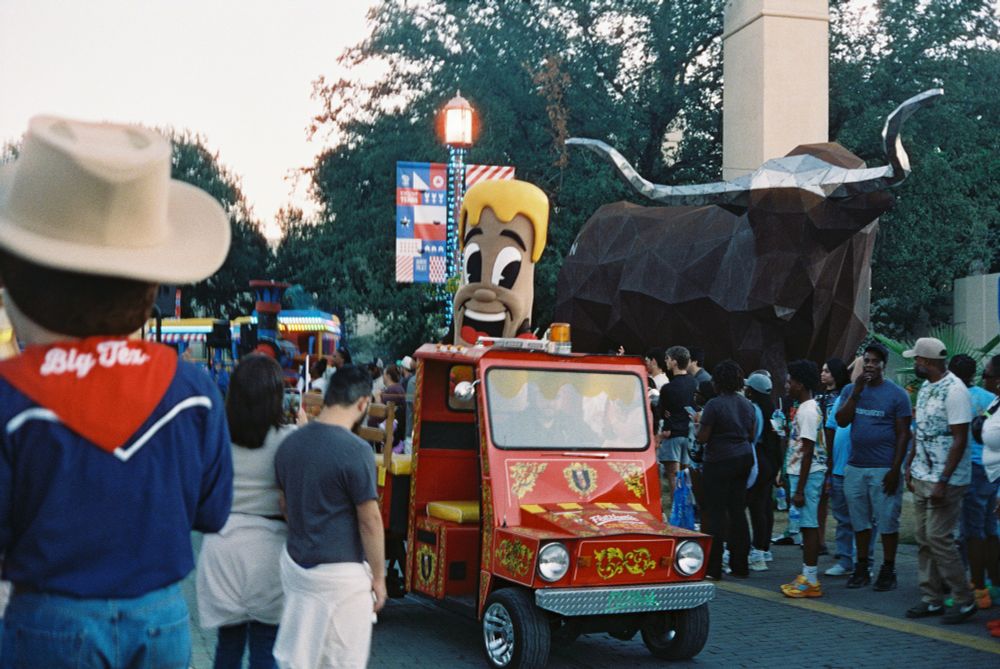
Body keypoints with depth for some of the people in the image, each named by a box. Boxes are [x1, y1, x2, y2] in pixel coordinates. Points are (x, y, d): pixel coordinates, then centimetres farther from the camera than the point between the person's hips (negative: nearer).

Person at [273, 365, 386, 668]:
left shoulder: (289, 444, 3)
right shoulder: (355, 450, -19)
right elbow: (369, 520, -16)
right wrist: (379, 576, -6)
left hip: (294, 564, 7)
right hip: (341, 573, -6)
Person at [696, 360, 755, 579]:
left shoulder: (714, 405, -15)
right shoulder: (747, 404, 8)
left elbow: (702, 438, -15)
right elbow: (751, 436, 15)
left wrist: (700, 424, 5)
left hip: (720, 462, -7)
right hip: (744, 458, 7)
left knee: (715, 512, -3)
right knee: (738, 511, 12)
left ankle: (713, 567, -3)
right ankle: (740, 565, 16)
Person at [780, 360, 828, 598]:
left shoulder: (807, 411, -16)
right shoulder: (808, 408, 15)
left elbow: (807, 452, -20)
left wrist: (800, 489, -20)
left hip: (807, 474, -10)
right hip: (804, 472, 10)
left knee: (809, 526, -6)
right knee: (808, 525, 12)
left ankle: (811, 581, -3)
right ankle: (808, 576, 18)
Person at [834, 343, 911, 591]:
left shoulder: (897, 394, -2)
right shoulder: (850, 390, 9)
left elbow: (903, 435, -4)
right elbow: (841, 421, -4)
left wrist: (895, 470, -11)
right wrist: (856, 391, -11)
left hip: (884, 469, -4)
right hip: (855, 468, 4)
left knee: (887, 522, 1)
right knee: (860, 521, 10)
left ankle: (888, 570, 11)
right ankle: (862, 568, 19)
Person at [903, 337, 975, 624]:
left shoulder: (954, 390, -15)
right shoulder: (925, 389, 12)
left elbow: (960, 439, -18)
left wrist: (943, 481, -21)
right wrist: (910, 466, 15)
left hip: (946, 480, -9)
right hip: (922, 478, 9)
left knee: (938, 537, -8)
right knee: (924, 539, 9)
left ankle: (964, 600, 4)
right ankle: (932, 600, 17)